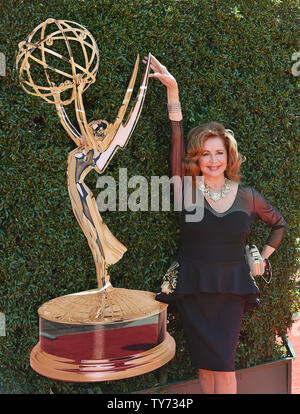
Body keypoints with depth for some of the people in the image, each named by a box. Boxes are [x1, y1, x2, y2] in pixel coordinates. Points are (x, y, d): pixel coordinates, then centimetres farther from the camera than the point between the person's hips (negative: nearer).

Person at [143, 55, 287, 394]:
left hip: (231, 288, 0)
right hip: (193, 287, 0)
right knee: (205, 364, 6)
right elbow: (177, 139, -12)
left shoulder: (247, 196, 1)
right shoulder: (187, 188, -3)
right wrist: (172, 89, -17)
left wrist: (263, 257, 7)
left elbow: (279, 224, 17)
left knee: (223, 364, -1)